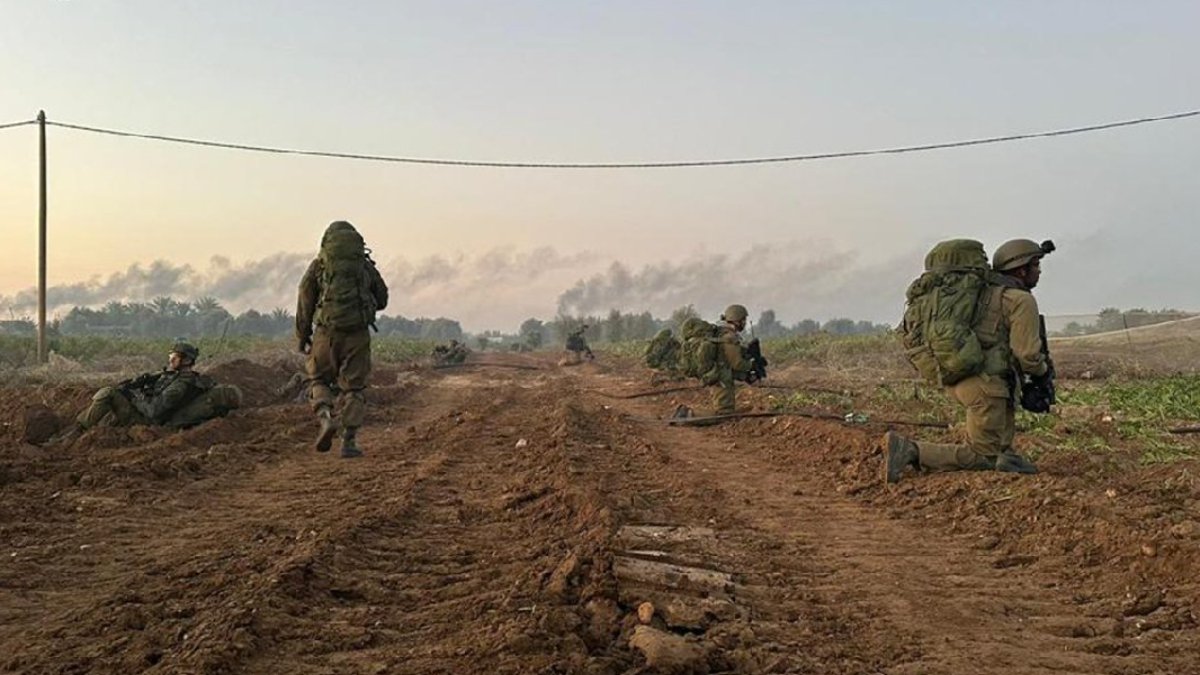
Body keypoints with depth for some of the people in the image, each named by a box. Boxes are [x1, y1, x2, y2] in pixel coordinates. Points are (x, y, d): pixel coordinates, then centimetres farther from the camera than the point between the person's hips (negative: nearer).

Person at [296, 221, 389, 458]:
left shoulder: (318, 265, 5)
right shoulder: (366, 265, 10)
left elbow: (305, 303, 2)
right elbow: (382, 300, 16)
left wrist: (302, 336, 9)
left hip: (327, 332, -1)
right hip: (358, 333, 1)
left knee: (318, 379, 16)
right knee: (353, 387, 9)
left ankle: (326, 419, -9)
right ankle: (349, 442, 3)